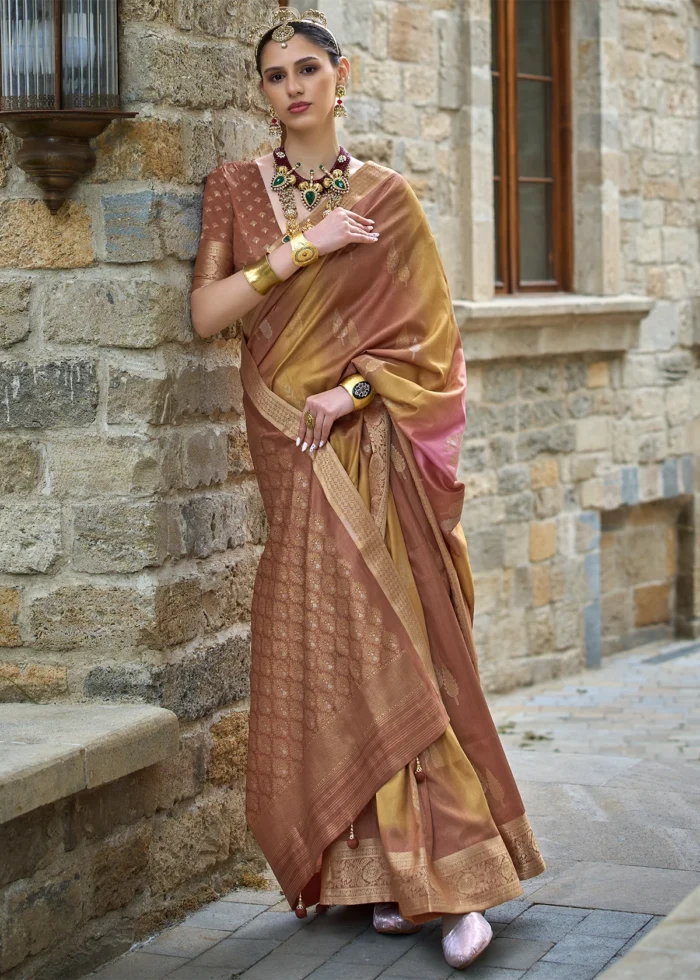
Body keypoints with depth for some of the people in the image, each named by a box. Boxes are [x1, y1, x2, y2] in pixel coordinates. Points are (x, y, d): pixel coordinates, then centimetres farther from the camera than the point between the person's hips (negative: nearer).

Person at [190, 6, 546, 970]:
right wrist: (305, 246, -11)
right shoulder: (236, 188, 7)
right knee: (321, 646, -1)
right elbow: (206, 313, -4)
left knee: (393, 639, -7)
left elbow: (429, 329, 3)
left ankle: (456, 869, -4)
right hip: (291, 448, 1)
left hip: (371, 444, -1)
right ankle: (379, 869, 8)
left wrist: (354, 390, -12)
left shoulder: (386, 194, 4)